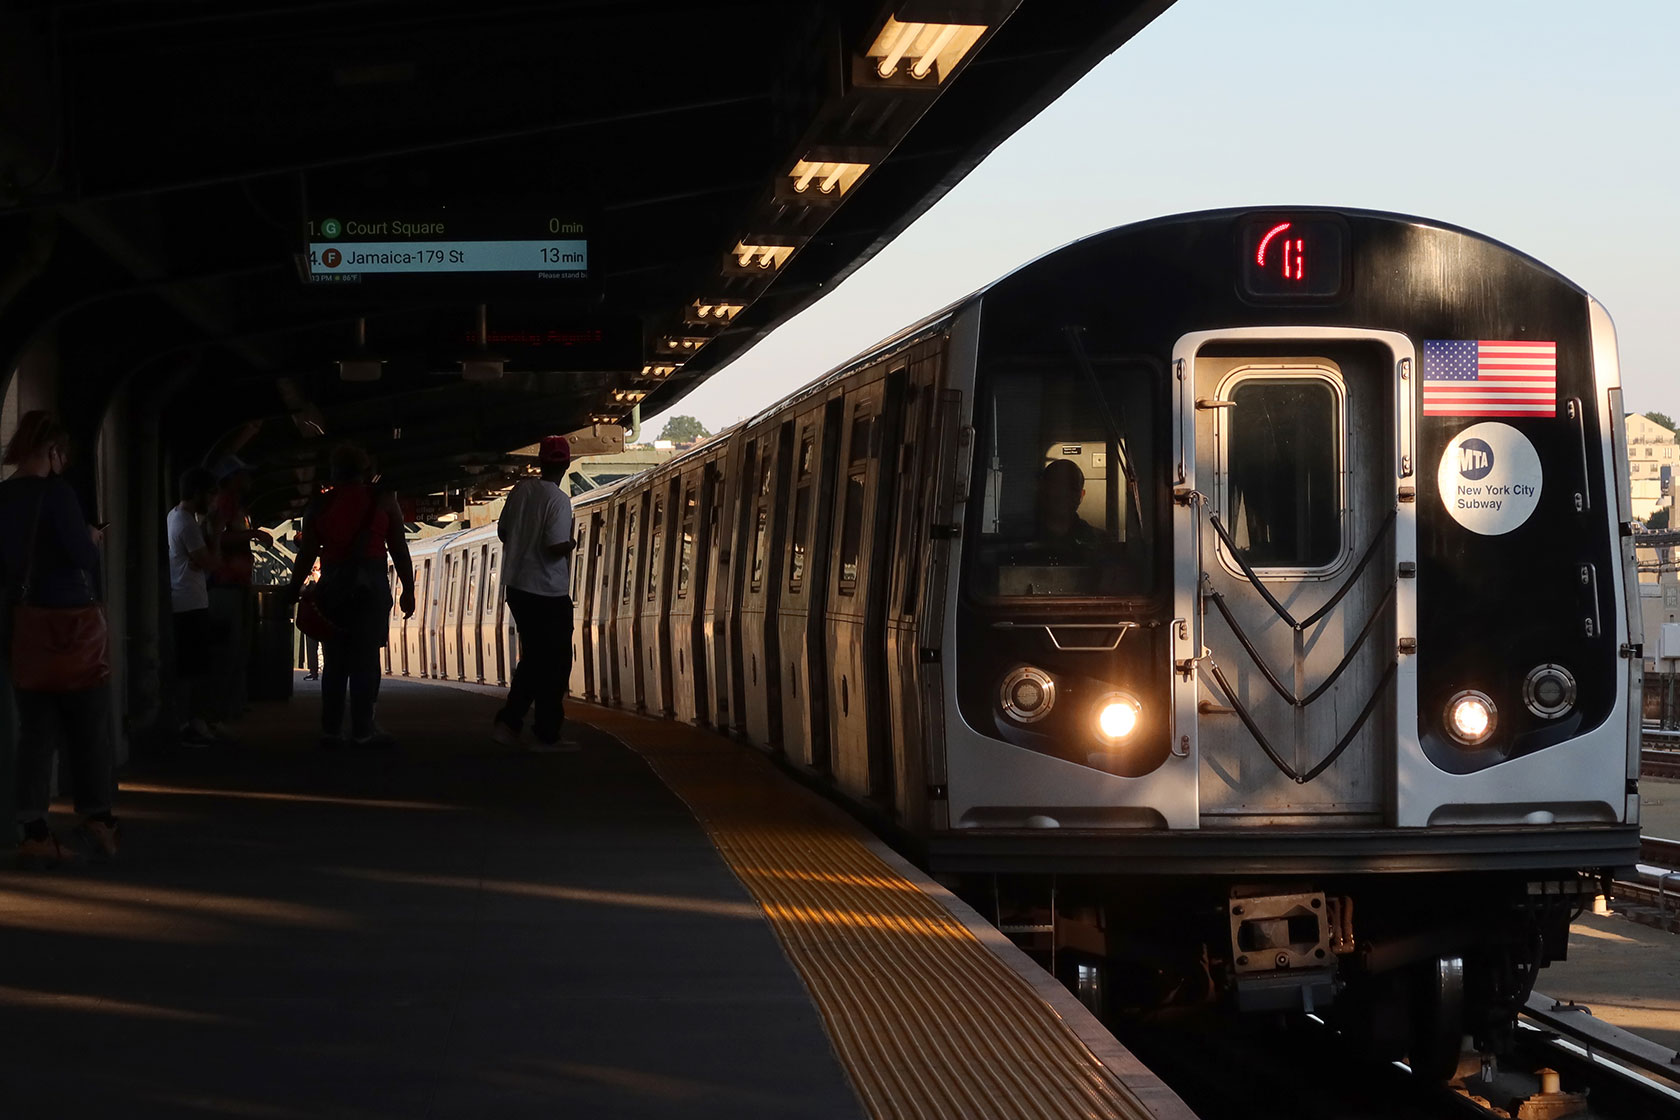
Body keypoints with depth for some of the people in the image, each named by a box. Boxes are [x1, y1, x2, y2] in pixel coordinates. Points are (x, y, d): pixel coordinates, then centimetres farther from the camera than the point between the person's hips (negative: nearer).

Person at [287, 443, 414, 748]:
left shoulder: (319, 506, 6)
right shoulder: (382, 501, 2)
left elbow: (306, 554, 4)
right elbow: (399, 549, 0)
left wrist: (294, 591, 11)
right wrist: (408, 590, 5)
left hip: (332, 584, 2)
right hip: (370, 583, -2)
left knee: (334, 660, 9)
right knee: (365, 659, -2)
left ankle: (331, 730, 6)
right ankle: (362, 730, -6)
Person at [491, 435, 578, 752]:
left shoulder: (521, 490, 3)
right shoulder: (558, 500, -17)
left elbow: (503, 531, 12)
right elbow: (556, 547, -24)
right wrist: (571, 544, -3)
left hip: (516, 587, 7)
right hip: (549, 594, -7)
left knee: (534, 658, 18)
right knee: (555, 663, 4)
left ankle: (507, 722, 11)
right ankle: (547, 734, 8)